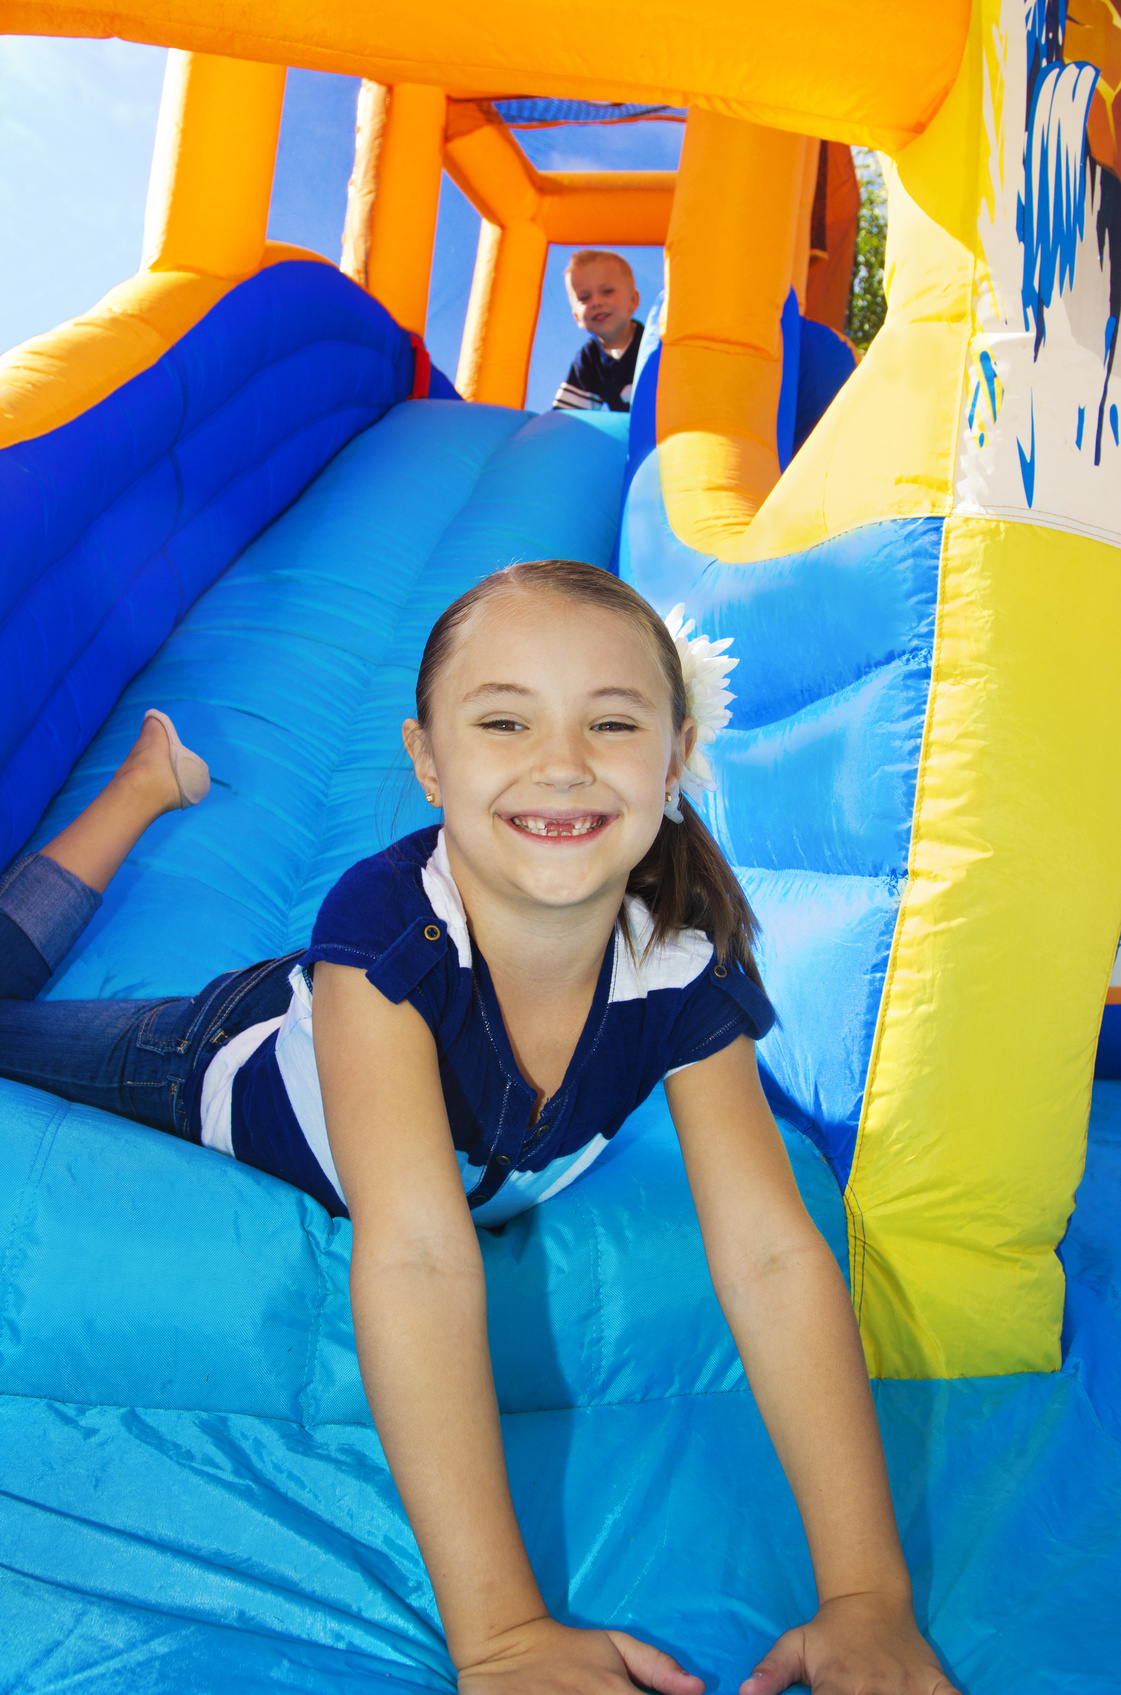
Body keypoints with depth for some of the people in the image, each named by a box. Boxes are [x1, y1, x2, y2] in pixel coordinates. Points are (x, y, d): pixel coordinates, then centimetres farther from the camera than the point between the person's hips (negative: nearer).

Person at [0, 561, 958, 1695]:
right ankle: (148, 780, 32)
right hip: (243, 1068, -2)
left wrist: (868, 1596, -42)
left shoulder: (687, 969, -34)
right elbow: (416, 1255, -50)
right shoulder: (386, 925, -45)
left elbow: (767, 1251, -35)